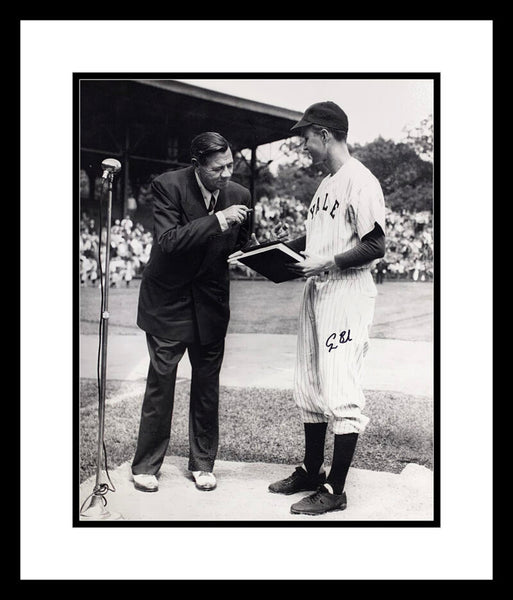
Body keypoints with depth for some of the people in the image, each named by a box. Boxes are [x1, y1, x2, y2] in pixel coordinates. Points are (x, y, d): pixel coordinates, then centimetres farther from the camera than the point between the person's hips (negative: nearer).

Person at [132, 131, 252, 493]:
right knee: (160, 382, 1)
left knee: (207, 385, 9)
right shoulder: (168, 186, -14)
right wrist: (217, 220, -31)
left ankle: (203, 463, 24)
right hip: (168, 300, -3)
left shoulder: (240, 195, -4)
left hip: (211, 301, 3)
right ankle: (146, 466, 16)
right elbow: (167, 242, -25)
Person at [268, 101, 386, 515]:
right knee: (309, 387, 15)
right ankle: (311, 471, 29)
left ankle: (335, 489, 4)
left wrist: (329, 262, -21)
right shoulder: (326, 183, 16)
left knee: (341, 391, -5)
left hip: (348, 292, -10)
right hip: (316, 291, 10)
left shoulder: (360, 181, -13)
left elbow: (375, 246, -17)